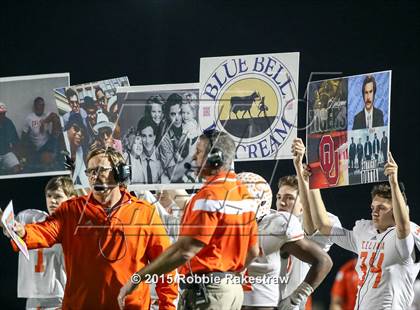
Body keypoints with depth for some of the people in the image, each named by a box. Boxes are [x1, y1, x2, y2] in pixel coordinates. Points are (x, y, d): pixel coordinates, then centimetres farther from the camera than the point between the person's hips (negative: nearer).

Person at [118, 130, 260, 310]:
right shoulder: (243, 192, 11)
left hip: (208, 290, -10)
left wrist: (138, 278, -21)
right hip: (234, 288, 10)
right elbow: (253, 251, 16)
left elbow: (185, 251, -24)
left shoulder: (210, 195, -18)